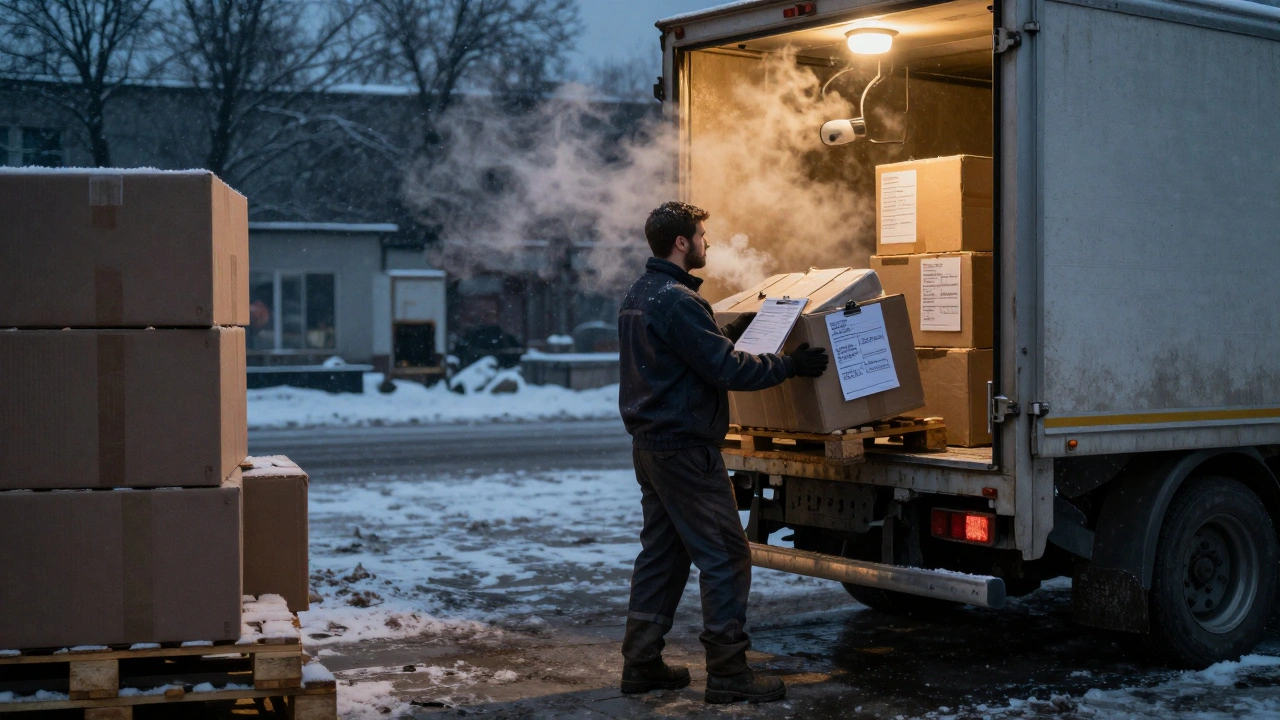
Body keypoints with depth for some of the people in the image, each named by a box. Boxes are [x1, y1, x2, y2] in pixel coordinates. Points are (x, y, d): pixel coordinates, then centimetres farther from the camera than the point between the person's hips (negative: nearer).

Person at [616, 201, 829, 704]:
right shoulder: (676, 300, -19)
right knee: (725, 555, -4)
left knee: (662, 553, 15)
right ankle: (727, 672, -1)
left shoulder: (638, 295, 13)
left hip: (650, 445, 10)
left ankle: (641, 663, 19)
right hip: (684, 448, -10)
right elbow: (725, 369, -21)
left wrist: (730, 333, 24)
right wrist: (789, 365, -14)